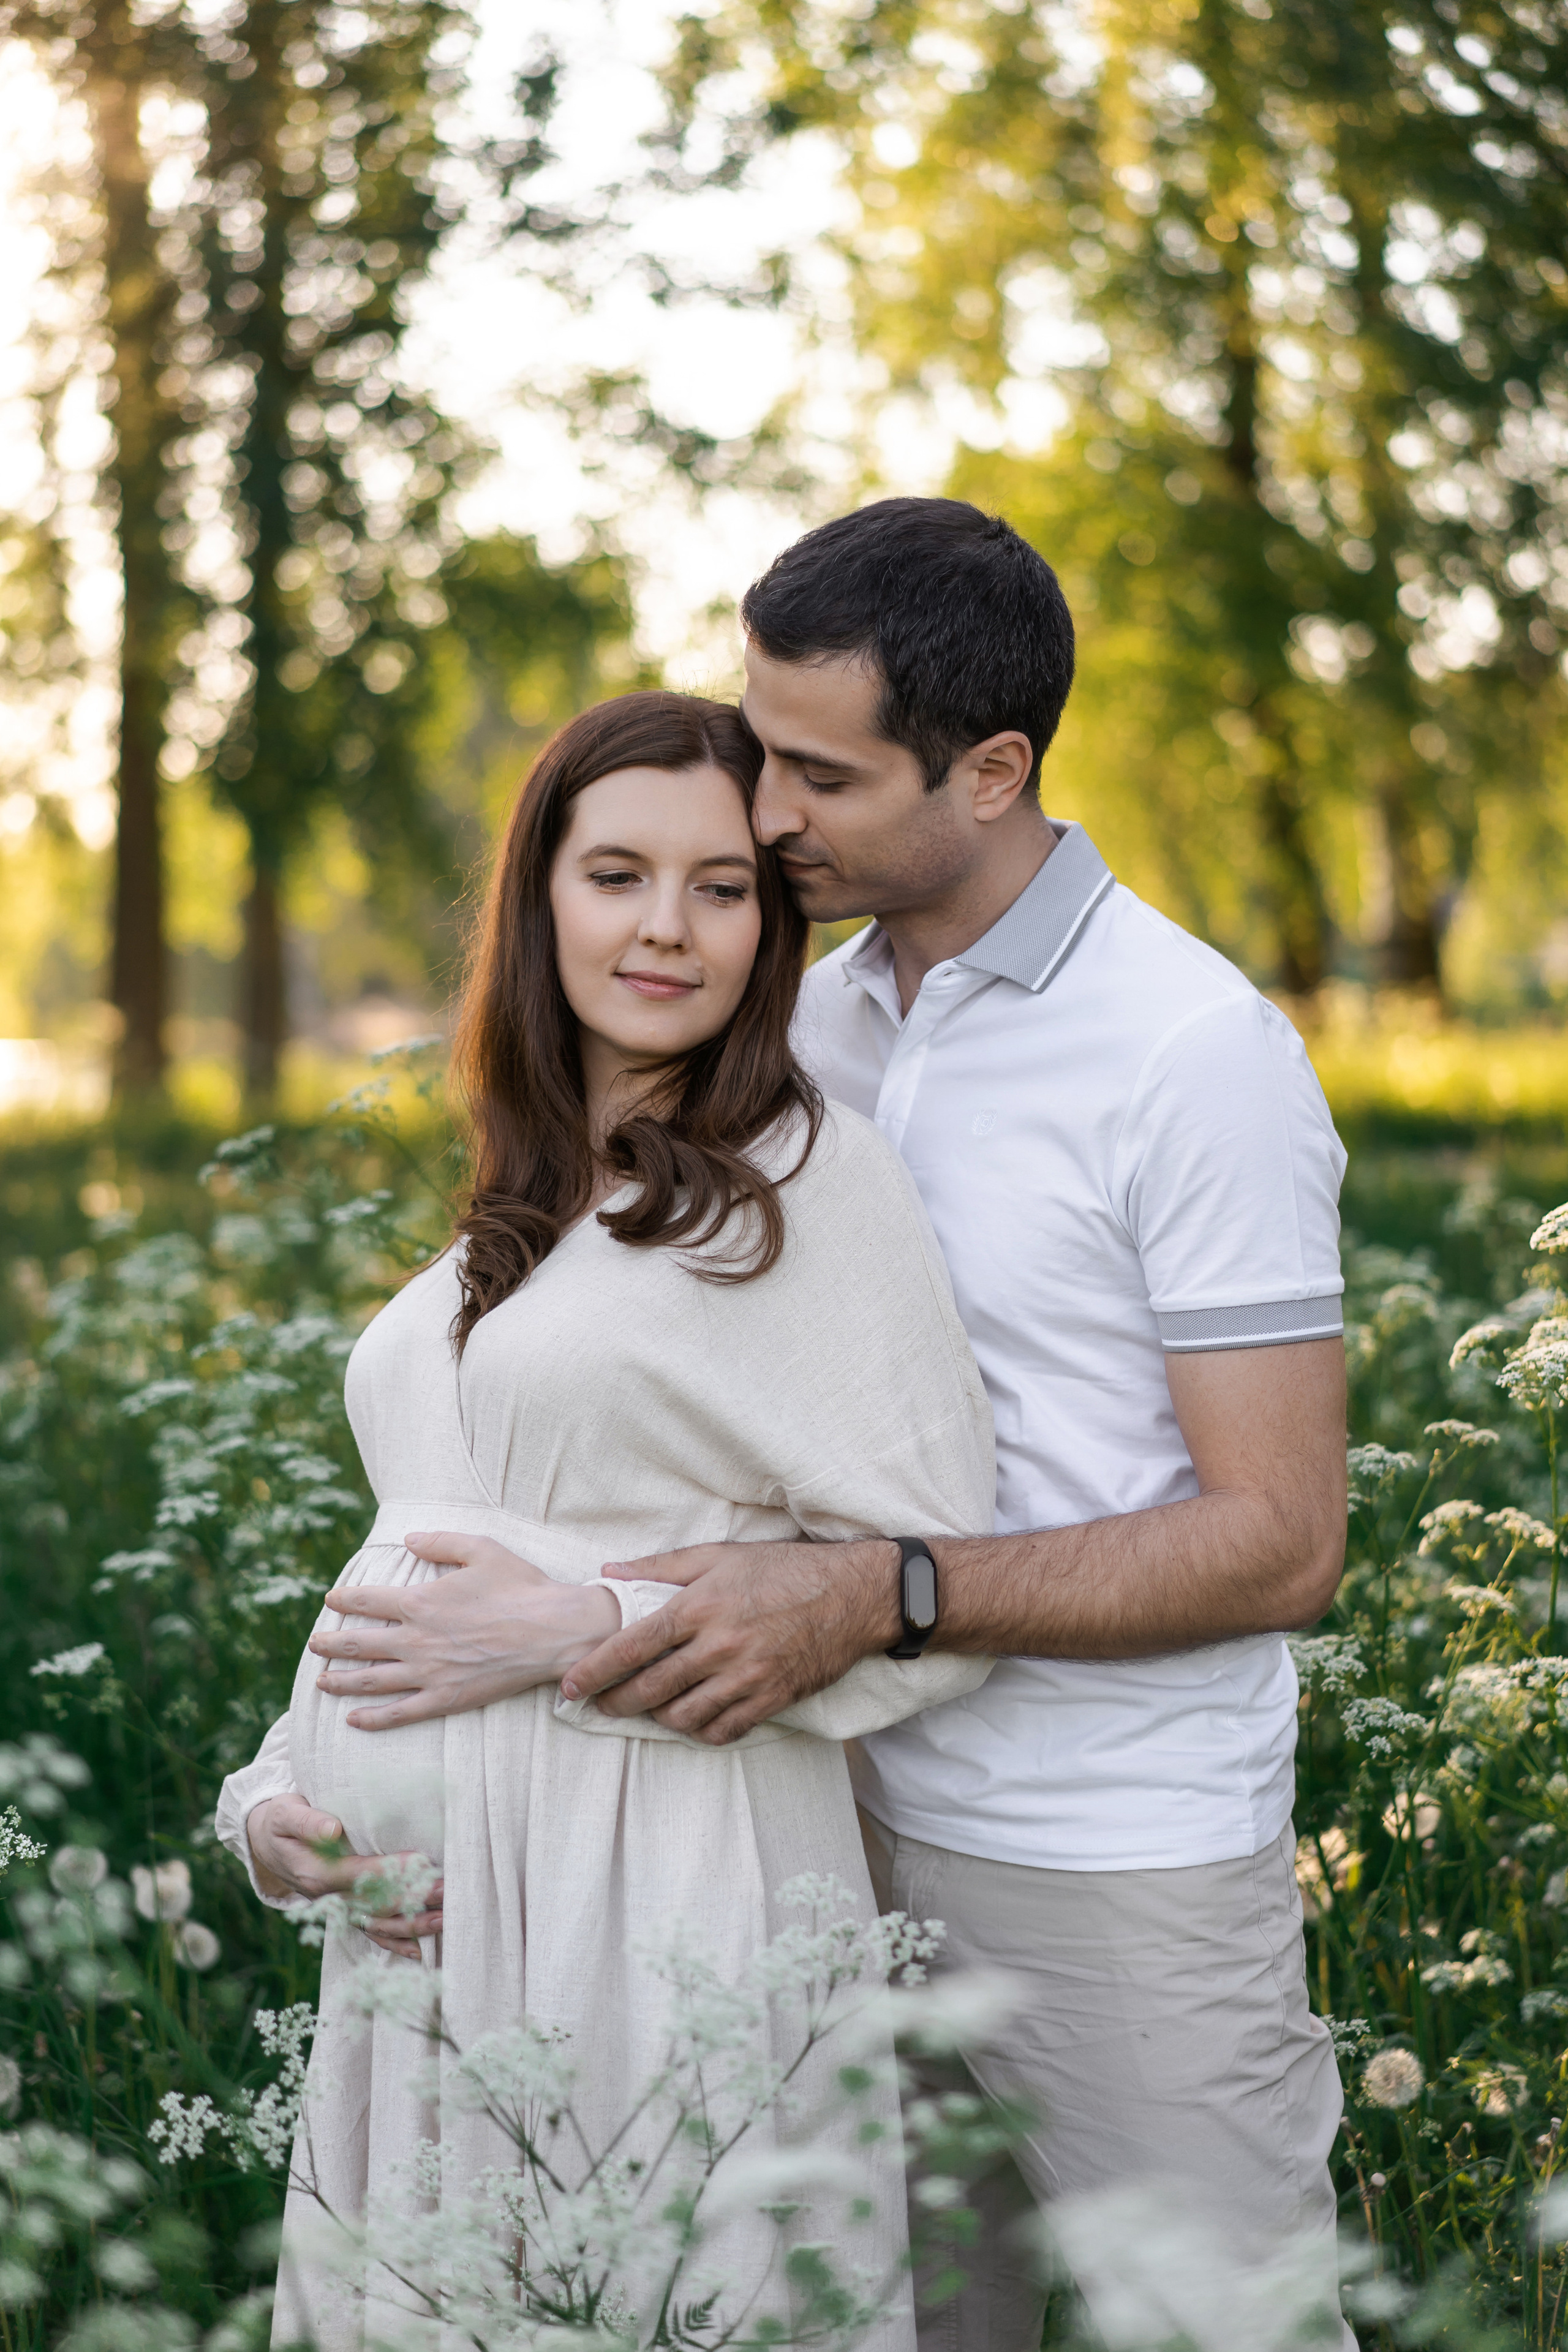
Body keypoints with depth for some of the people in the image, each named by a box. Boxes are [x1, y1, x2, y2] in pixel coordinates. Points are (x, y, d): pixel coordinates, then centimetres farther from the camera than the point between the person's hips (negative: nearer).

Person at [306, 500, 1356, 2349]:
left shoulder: (1192, 1052, -13)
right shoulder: (816, 1024, 8)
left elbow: (1279, 1541, -16)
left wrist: (877, 1596, -25)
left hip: (1124, 1886, -6)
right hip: (874, 1828, 6)